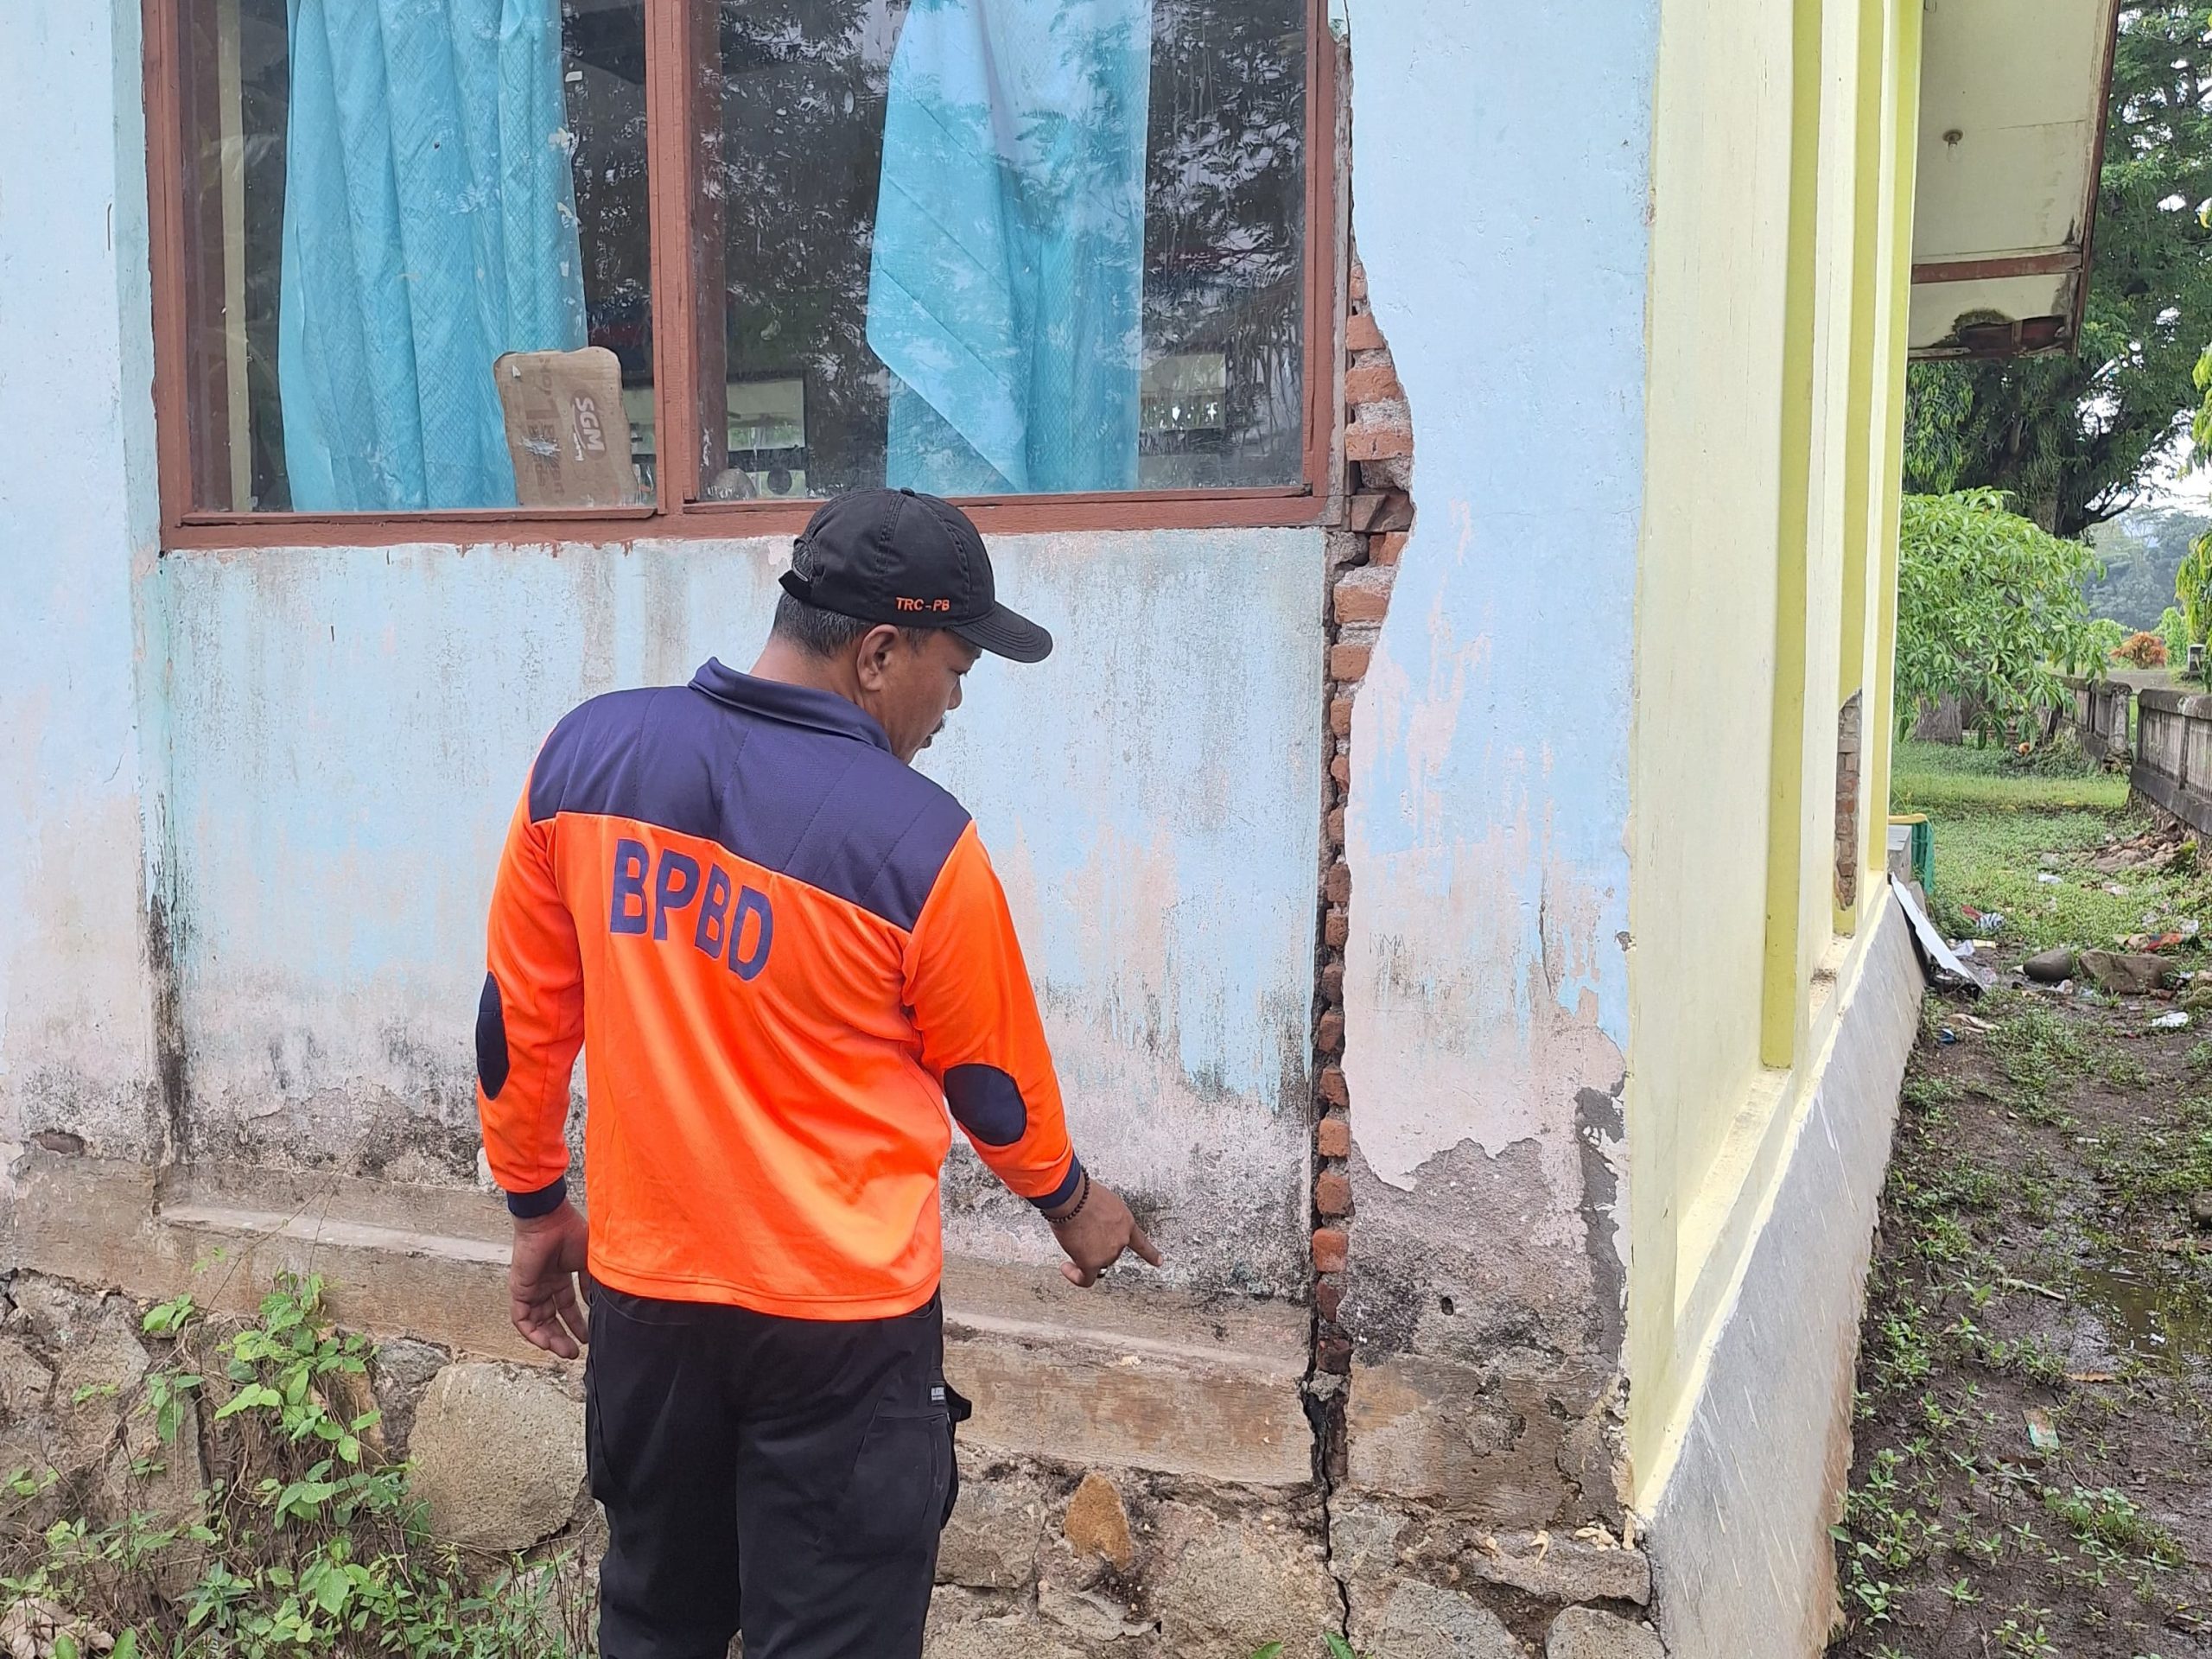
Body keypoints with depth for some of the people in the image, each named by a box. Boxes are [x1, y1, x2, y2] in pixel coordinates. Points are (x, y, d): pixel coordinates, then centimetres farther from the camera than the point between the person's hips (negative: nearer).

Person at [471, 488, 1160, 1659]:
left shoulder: (587, 753, -6)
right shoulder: (917, 840, -18)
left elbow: (522, 1016, 3)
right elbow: (994, 1081, -3)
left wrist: (537, 1205, 17)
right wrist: (1070, 1202, 17)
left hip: (646, 1290, 5)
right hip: (841, 1318, -4)